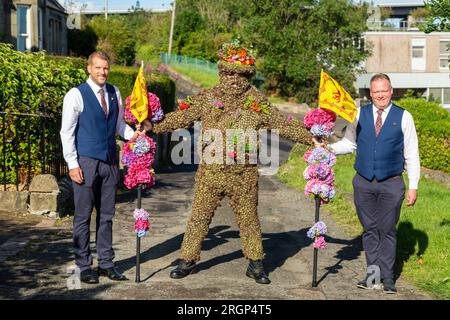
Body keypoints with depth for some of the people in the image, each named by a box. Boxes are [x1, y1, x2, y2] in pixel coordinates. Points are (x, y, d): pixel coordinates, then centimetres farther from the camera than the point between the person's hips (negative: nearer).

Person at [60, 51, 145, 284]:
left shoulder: (114, 93, 9)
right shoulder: (76, 95, -6)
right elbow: (67, 132, -6)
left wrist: (132, 134, -1)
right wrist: (72, 164, -11)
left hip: (110, 162, 5)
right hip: (86, 162, -5)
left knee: (106, 215, 11)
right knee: (83, 216, 1)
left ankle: (106, 263, 20)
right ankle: (84, 267, 10)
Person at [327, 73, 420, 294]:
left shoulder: (404, 118, 0)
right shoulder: (359, 114, 6)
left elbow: (411, 154, 2)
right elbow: (349, 143, 13)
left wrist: (413, 186, -1)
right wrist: (329, 148, -7)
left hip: (391, 184, -2)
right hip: (364, 183, 2)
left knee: (387, 231, 2)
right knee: (370, 230, 8)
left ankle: (387, 277, 12)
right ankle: (373, 274, 16)